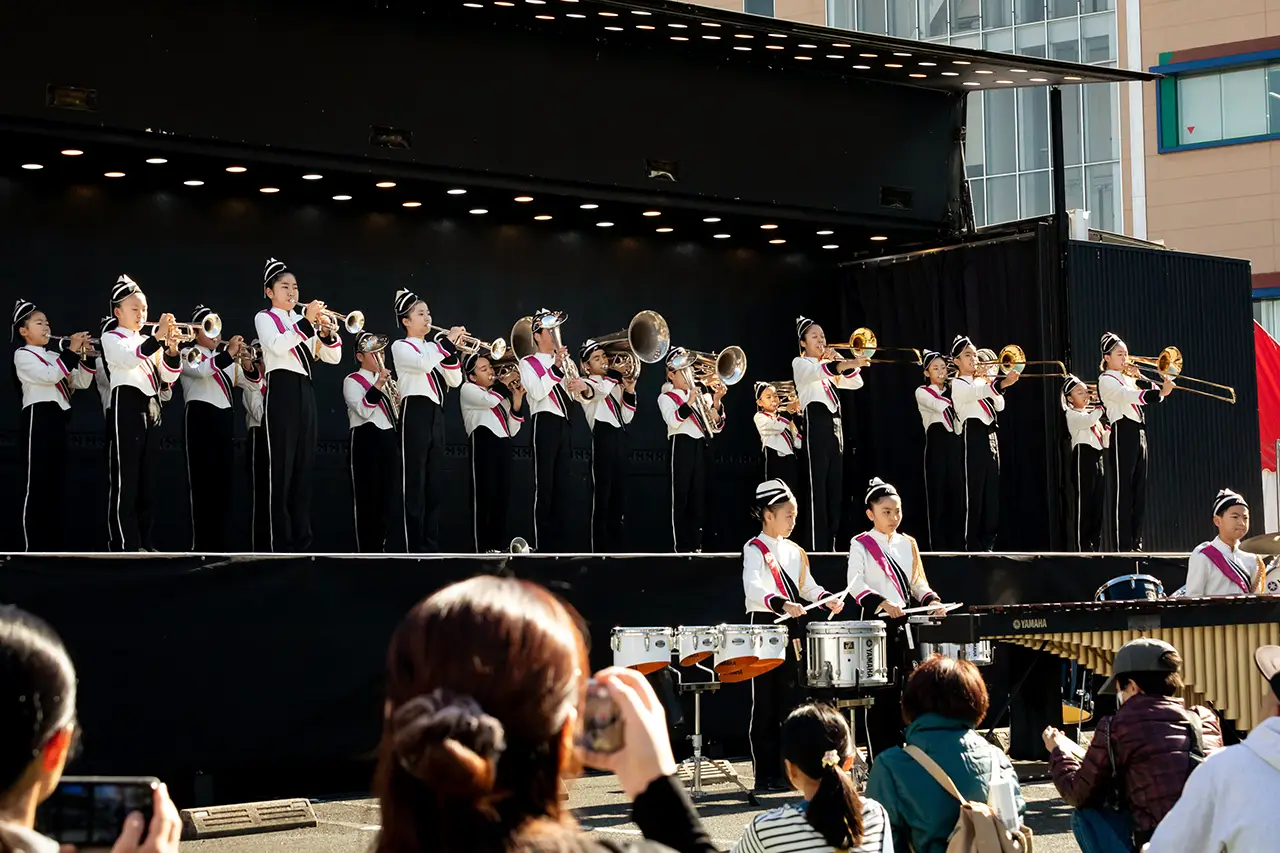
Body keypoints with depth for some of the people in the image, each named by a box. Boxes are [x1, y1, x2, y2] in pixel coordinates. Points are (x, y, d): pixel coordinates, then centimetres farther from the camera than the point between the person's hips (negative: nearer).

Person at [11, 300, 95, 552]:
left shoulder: (53, 357, 21)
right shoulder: (23, 355, -1)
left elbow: (81, 382, 14)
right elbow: (50, 376, -18)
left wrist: (86, 356, 0)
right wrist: (72, 351, -16)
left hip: (57, 420, 8)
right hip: (38, 420, -8)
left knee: (56, 484, 7)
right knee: (36, 484, -9)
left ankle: (54, 542, 10)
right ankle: (33, 545, -10)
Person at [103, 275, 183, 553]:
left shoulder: (148, 343, 21)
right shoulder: (111, 338, 1)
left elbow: (168, 377, 10)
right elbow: (131, 359, -21)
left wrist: (172, 349, -8)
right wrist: (158, 337, -32)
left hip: (151, 408, 7)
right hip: (127, 406, -7)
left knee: (145, 480, 8)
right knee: (125, 479, -10)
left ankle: (143, 541, 11)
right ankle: (126, 544, -13)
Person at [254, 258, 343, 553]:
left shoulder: (302, 320, 21)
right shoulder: (264, 318, 4)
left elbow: (333, 358, 13)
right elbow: (277, 345, -18)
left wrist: (326, 332, -5)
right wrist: (306, 321, -21)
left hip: (305, 392, 6)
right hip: (282, 391, -6)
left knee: (304, 467, 5)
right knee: (282, 467, -9)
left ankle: (302, 539, 8)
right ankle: (281, 544, -10)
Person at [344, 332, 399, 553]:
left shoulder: (385, 380, 20)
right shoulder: (352, 381, -1)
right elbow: (364, 410, -16)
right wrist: (378, 385, -20)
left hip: (388, 439, 7)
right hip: (366, 439, -7)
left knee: (385, 494, 7)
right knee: (366, 495, -8)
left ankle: (381, 545, 12)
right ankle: (366, 549, -8)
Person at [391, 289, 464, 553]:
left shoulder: (431, 348, 21)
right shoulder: (401, 347, 0)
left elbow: (454, 380, 12)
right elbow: (423, 363, -21)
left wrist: (451, 350, -1)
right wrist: (448, 341, -14)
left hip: (436, 415, 8)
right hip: (415, 414, -8)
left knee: (435, 485, 7)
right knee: (415, 483, -8)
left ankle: (431, 547, 11)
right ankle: (416, 549, -9)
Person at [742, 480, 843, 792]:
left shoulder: (795, 552, 14)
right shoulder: (755, 550, -8)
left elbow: (807, 587, 22)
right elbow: (752, 589, -24)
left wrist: (827, 599, 2)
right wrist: (781, 603, -39)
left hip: (792, 630, 7)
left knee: (790, 701, 8)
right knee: (765, 705, -3)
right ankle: (765, 775, 1)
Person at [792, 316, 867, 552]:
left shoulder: (828, 365, 26)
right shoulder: (800, 364, 3)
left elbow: (856, 382, 15)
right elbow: (818, 371, -21)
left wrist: (847, 363, -1)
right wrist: (848, 363, -37)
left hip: (835, 428, 8)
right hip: (816, 426, -8)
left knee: (835, 490, 6)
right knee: (818, 489, -12)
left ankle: (830, 548, 9)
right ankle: (817, 549, -15)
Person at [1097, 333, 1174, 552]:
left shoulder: (1128, 378, 20)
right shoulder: (1106, 380, -5)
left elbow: (1150, 390, 12)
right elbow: (1129, 396, -23)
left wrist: (1139, 378, -3)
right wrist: (1160, 392, -35)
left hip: (1139, 433, 8)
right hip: (1123, 434, -8)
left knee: (1139, 491, 6)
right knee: (1124, 491, -9)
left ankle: (1136, 542, 8)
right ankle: (1124, 546, -10)